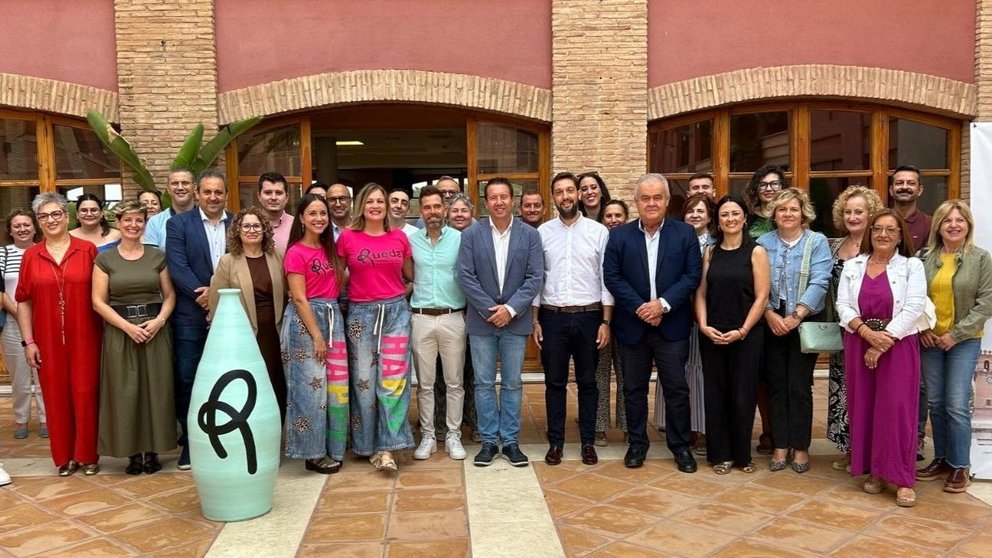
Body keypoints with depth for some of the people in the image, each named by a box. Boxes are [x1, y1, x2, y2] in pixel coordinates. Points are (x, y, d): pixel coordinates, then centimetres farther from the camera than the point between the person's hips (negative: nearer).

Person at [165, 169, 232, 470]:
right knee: (187, 381, 2)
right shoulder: (178, 223, 1)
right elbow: (177, 267, -9)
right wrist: (203, 294, -18)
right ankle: (190, 443, 14)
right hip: (191, 316, -2)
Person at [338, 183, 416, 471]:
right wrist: (351, 293, 3)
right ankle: (367, 444, 20)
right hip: (361, 314, -1)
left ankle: (386, 448, -1)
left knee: (393, 380, -5)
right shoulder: (347, 237, 0)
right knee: (364, 380, 5)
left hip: (396, 311, 1)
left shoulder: (400, 237, 5)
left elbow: (411, 275, 17)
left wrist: (401, 294, 7)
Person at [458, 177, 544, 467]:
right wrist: (489, 310, -12)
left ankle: (511, 441, 17)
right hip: (481, 321, 0)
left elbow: (535, 278, -4)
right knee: (484, 384, 6)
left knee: (512, 384, 8)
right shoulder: (471, 234, 0)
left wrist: (510, 308, -14)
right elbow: (465, 276, -5)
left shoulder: (530, 235, 1)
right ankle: (489, 441, 16)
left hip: (516, 321, 0)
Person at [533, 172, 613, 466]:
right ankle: (555, 442, 20)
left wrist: (606, 322, -4)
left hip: (588, 316, 0)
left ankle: (588, 441, 23)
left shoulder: (599, 231, 0)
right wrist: (535, 321, 0)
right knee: (555, 382, 8)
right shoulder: (542, 232, 2)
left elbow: (606, 279, 0)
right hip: (552, 317, 0)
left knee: (587, 382, 11)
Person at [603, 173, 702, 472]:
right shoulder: (619, 235, 3)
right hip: (632, 325, 1)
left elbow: (692, 276, -4)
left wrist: (663, 304, -15)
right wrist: (639, 307, -13)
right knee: (634, 389, 9)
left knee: (676, 388, 4)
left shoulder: (685, 233, 2)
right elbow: (612, 277, -3)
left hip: (672, 325, -1)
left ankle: (680, 445, 19)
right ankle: (637, 443, 23)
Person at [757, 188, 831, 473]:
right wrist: (770, 314, -14)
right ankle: (780, 446, 16)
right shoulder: (763, 242, 5)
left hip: (804, 323, -2)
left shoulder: (817, 242, -1)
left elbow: (819, 283, -10)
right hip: (771, 323, 2)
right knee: (777, 386, 7)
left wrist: (796, 316, -17)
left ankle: (800, 447, 13)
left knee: (800, 387, 1)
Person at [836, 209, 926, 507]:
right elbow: (843, 306, 1)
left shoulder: (912, 266, 1)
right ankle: (872, 471, 18)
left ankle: (903, 480, 2)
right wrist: (868, 333, -15)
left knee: (898, 409, -5)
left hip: (898, 346, -3)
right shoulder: (852, 266, 8)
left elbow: (913, 309, -9)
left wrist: (883, 343, -15)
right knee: (863, 408, 5)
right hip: (858, 345, 3)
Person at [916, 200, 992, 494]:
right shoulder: (925, 258, 3)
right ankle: (941, 459, 22)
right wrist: (921, 328, -7)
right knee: (935, 403, 9)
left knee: (957, 405, -5)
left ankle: (960, 466, 8)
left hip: (964, 341, -3)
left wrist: (956, 334, -12)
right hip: (930, 340, 3)